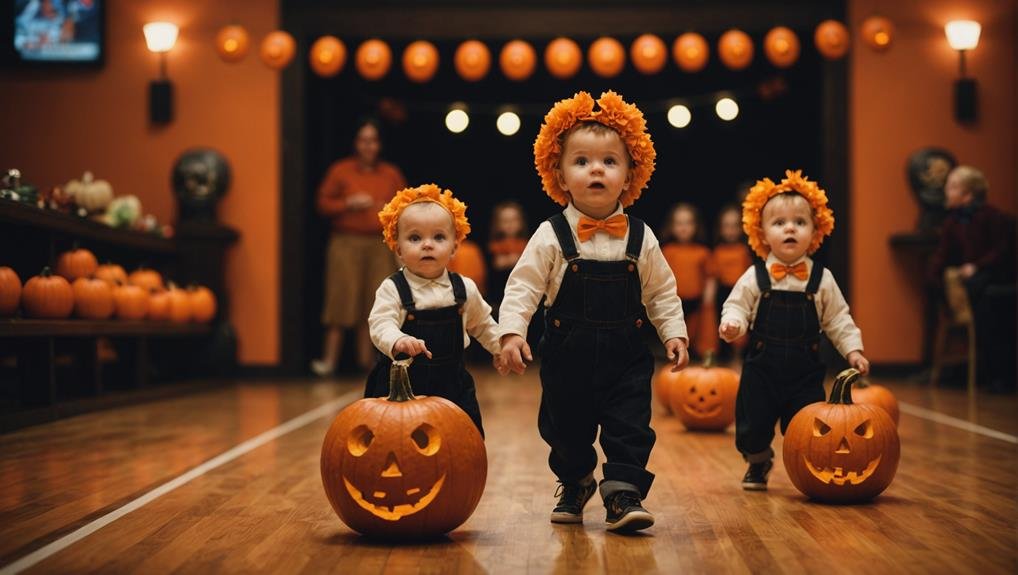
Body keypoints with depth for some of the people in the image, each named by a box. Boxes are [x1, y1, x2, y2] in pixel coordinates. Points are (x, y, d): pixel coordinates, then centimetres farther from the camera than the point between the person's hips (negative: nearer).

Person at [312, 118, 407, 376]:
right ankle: (329, 359, -6)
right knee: (341, 299, -8)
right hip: (346, 242, -3)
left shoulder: (392, 174, 13)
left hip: (380, 245, 3)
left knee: (374, 302, 0)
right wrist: (348, 204, -11)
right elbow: (323, 203, 4)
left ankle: (366, 358, 6)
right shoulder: (340, 170, 4)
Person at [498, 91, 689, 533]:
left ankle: (623, 494, 5)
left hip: (625, 357, 0)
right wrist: (512, 331, -20)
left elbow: (661, 291, 8)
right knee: (565, 430, 14)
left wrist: (674, 333, -1)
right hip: (567, 357, 0)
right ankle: (575, 485, 38)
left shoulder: (640, 239, -2)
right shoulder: (551, 237, -8)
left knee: (629, 429, -5)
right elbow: (523, 286, -8)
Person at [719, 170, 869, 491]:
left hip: (806, 371, 0)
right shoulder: (755, 278, -4)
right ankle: (758, 463, 38)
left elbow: (838, 321, 5)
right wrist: (732, 323, -22)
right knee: (752, 426, 8)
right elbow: (737, 306, -1)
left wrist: (853, 350, -4)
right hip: (762, 369, 0)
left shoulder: (822, 280, -1)